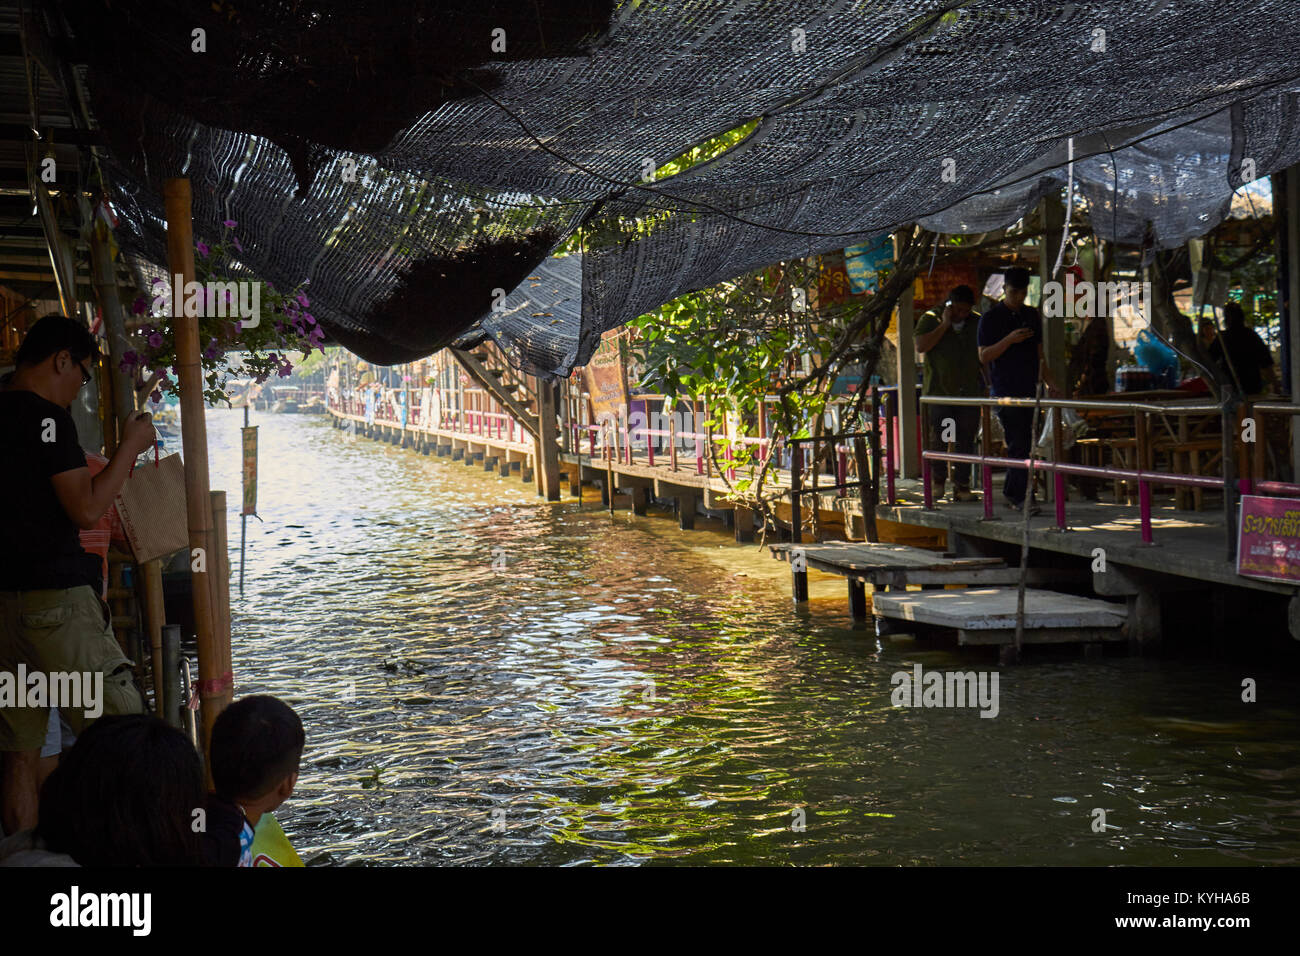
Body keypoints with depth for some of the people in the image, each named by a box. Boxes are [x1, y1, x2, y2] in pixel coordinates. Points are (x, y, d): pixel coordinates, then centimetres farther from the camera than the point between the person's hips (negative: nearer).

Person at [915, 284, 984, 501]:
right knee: (938, 439, -1)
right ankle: (938, 480, 19)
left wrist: (988, 383, 10)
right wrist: (945, 325, -14)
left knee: (966, 441, 0)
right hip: (939, 391, -2)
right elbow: (921, 346, -14)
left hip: (969, 392, 2)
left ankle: (962, 486, 5)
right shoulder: (930, 319, 2)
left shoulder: (977, 322, 11)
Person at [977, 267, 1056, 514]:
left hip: (1028, 389, 6)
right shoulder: (991, 318, -3)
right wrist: (1009, 340, -20)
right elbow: (984, 356, -8)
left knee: (1024, 445, 8)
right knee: (1018, 446, -9)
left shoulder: (1032, 315, 15)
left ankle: (1011, 492, 18)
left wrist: (1049, 382, 12)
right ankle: (1023, 498, -9)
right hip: (1005, 390, -6)